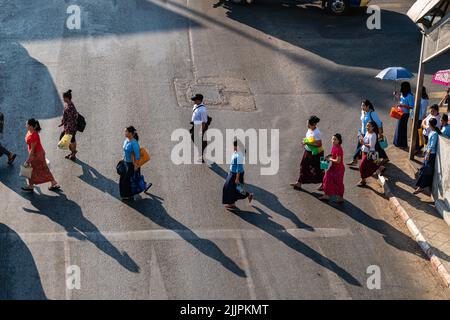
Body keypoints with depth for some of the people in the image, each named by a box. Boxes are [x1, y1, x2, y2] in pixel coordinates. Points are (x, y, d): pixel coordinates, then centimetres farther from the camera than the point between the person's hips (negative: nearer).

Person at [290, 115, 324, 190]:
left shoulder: (317, 133, -27)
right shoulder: (310, 129, 0)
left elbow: (319, 144, -28)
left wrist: (307, 143, -27)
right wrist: (305, 142, 0)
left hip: (315, 153, -9)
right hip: (308, 151, 9)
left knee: (317, 169, 6)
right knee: (304, 167, 13)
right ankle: (299, 183, 24)